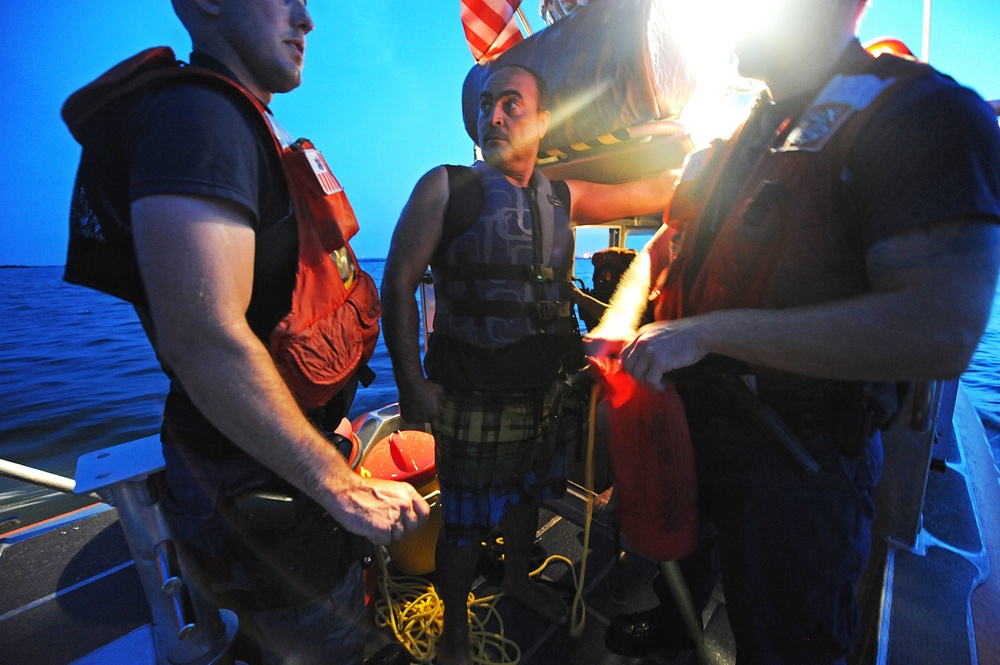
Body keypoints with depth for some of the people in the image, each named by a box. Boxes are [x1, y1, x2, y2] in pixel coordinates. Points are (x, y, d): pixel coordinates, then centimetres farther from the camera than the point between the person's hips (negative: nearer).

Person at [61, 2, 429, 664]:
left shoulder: (239, 122, 15)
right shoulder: (195, 112, -18)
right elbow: (205, 341, -30)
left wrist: (324, 418, 21)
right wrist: (342, 486, -23)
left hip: (291, 449, 9)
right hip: (260, 477, -9)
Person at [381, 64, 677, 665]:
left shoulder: (562, 198, 7)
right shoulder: (446, 188, -6)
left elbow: (657, 192, 14)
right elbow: (399, 283, -10)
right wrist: (412, 383, -14)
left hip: (543, 392, 5)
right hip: (473, 400, -4)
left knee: (525, 494, 25)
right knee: (464, 523, 9)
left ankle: (518, 577, 55)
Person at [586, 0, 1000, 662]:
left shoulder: (928, 112, -16)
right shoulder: (742, 134, 8)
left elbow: (941, 332, -28)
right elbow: (666, 244, 14)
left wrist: (705, 330, -29)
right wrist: (618, 323, -3)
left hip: (794, 455, -7)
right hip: (690, 413, 7)